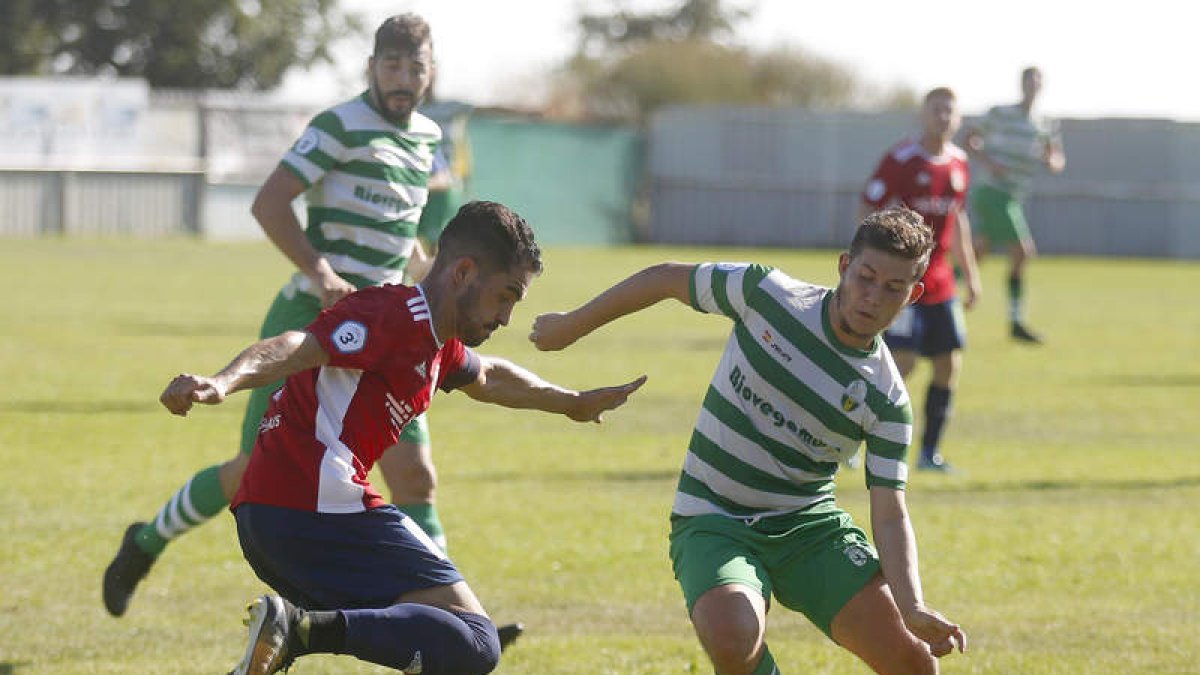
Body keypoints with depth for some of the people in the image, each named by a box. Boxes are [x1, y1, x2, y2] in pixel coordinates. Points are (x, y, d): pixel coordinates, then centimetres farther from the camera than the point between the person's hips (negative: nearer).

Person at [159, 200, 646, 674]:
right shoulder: (397, 314, -7)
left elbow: (486, 377, 48)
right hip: (322, 507, -10)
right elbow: (298, 348, -24)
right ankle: (306, 628, -30)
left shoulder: (438, 345, 24)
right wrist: (221, 383, -43)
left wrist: (573, 403, 61)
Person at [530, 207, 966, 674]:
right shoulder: (767, 294, -11)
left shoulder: (887, 400, -8)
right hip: (713, 522, -2)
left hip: (811, 527, 2)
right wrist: (572, 325, 15)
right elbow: (668, 278, 5)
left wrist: (912, 609, -27)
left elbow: (890, 514, -10)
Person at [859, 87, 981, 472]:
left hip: (939, 282, 7)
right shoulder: (900, 161, -11)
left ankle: (929, 451, 15)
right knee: (902, 362, -15)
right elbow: (866, 213, -11)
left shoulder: (959, 163, 9)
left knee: (950, 363, 4)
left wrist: (970, 273, 21)